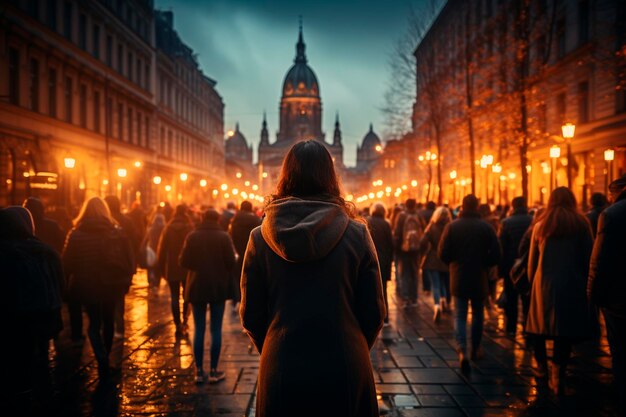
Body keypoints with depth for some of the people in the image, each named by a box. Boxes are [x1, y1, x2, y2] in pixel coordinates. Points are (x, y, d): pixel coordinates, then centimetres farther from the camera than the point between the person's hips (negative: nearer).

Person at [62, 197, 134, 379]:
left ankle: (102, 359, -14)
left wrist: (68, 285, 9)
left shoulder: (75, 234, -8)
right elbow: (129, 261, -3)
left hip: (87, 287, -1)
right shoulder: (117, 232, -5)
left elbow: (67, 263, -4)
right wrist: (125, 281, 8)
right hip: (111, 286, 2)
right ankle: (105, 358, 33)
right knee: (108, 321, 19)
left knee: (94, 323, 9)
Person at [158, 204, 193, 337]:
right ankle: (184, 321, -1)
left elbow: (161, 250, 3)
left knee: (174, 297, 6)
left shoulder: (168, 229, 2)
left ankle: (178, 326, 2)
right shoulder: (190, 229, -5)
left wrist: (162, 268, 10)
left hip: (171, 269, 1)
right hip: (188, 268, -1)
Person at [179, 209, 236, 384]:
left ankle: (199, 371, 11)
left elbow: (183, 262, -4)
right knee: (216, 330, 5)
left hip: (197, 287, 2)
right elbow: (231, 261, -10)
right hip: (218, 287, -1)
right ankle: (213, 371, 8)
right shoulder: (223, 237, -7)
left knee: (199, 329, 9)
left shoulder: (192, 236, -3)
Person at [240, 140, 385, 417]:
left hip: (281, 369, 1)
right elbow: (374, 311, -3)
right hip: (345, 372, 0)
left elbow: (251, 314, 0)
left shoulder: (260, 238, -6)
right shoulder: (356, 233, -8)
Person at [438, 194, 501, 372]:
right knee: (478, 314, 18)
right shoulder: (486, 227, -6)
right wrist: (483, 263, 11)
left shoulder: (452, 226, -7)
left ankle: (462, 351, -14)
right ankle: (475, 349, 29)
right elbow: (495, 255, -8)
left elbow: (442, 253, -9)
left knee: (460, 315, 4)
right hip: (479, 278, 1)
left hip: (458, 278, 0)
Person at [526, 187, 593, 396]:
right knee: (566, 329, 2)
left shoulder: (541, 225, 3)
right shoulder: (581, 223, -2)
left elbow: (532, 260, 5)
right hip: (571, 284, -2)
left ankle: (542, 367, 29)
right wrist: (585, 282, 9)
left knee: (540, 325, 16)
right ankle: (557, 375, -3)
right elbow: (588, 257, -1)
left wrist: (532, 282, 15)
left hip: (544, 284, 2)